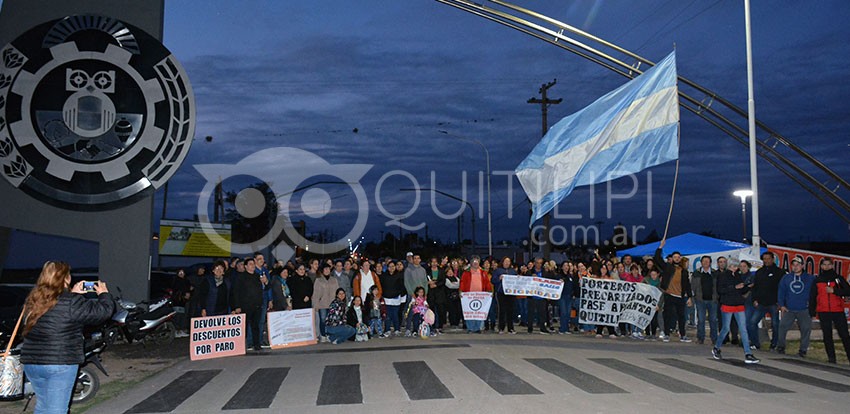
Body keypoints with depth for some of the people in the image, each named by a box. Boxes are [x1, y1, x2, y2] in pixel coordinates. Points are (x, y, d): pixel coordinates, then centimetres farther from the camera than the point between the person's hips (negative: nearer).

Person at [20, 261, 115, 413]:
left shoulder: (33, 300, 5)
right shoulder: (71, 302, -16)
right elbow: (104, 311, -10)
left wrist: (72, 294, 22)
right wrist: (104, 294, 8)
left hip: (31, 362, 7)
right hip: (60, 363, -7)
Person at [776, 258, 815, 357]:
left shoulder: (810, 278, 4)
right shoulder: (786, 278, 7)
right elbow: (781, 292, 7)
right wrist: (781, 305, -1)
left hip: (804, 310, -1)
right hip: (788, 310, 1)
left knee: (806, 329, 0)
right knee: (783, 327, -6)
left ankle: (803, 350, 11)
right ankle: (780, 347, 7)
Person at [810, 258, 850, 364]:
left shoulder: (838, 278, 6)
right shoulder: (817, 280, 9)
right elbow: (813, 297, 11)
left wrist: (834, 290, -14)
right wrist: (811, 311, 5)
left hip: (838, 311, -1)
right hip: (823, 312, 1)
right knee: (827, 336, 5)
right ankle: (831, 358, 11)